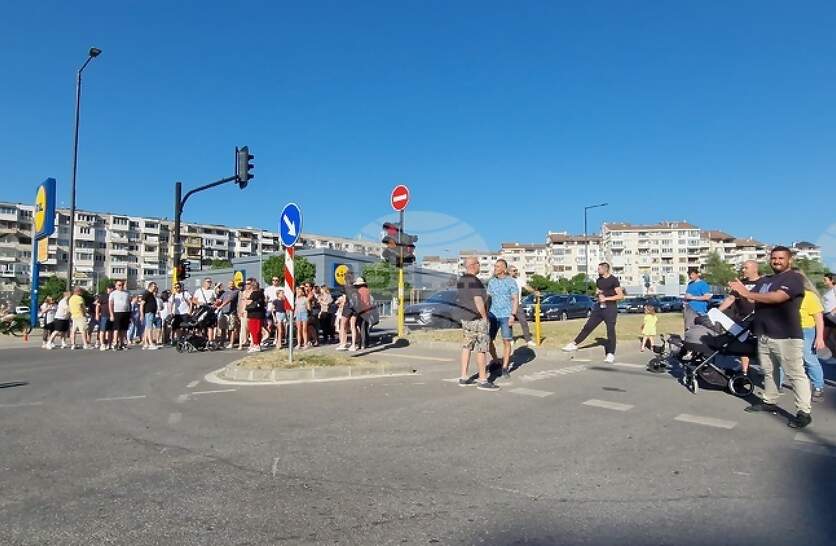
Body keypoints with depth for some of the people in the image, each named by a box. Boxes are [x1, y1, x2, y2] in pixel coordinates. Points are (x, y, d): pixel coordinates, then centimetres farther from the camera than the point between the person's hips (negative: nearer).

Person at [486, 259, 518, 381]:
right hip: (493, 316, 4)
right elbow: (488, 298, 12)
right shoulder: (491, 281, 8)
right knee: (488, 341, 0)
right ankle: (496, 361, 24)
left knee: (506, 342, -6)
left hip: (506, 316, -4)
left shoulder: (511, 282, -5)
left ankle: (505, 369, 3)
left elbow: (515, 300, -8)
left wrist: (512, 316, -18)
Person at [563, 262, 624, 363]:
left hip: (610, 308, -6)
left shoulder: (614, 280, -9)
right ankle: (574, 344, 13)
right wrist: (598, 294, -2)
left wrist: (606, 298, -17)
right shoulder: (599, 280, 12)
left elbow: (621, 296, -13)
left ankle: (611, 354, 3)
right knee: (588, 326, 8)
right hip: (599, 307, 6)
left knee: (611, 331, -4)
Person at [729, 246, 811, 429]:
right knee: (769, 371, 17)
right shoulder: (764, 280, 15)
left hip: (786, 337, -7)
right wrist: (739, 291, -12)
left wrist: (746, 293, -21)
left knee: (796, 374, -3)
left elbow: (777, 297, -22)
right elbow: (751, 300, 11)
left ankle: (804, 412, 1)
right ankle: (769, 402, 28)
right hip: (764, 335, 7)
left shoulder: (794, 278, -7)